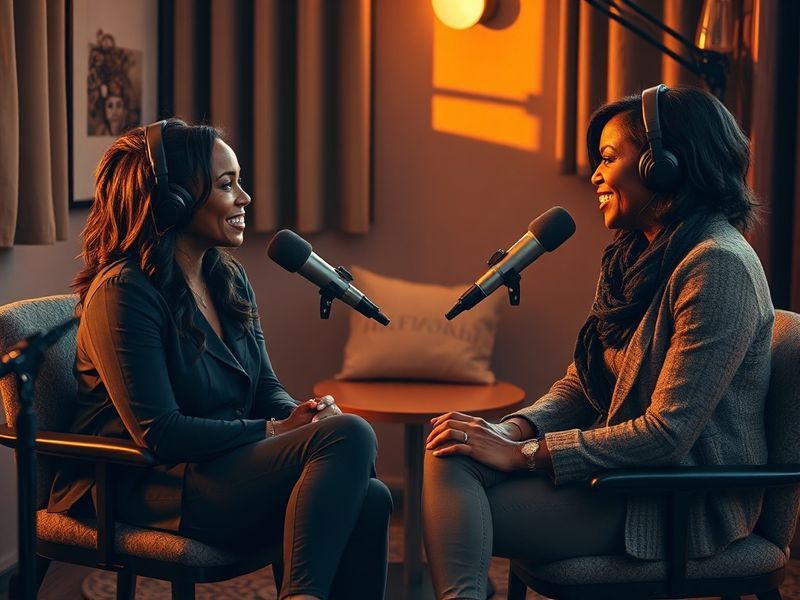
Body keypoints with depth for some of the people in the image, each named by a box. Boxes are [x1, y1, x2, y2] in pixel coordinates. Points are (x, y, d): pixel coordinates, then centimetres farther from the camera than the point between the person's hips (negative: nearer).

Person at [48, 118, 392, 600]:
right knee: (349, 436, -28)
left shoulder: (231, 280, 13)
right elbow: (159, 434, -17)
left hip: (228, 466, 8)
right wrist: (273, 431, -16)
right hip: (147, 486, -7)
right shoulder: (123, 291, -12)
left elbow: (266, 389, 15)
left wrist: (301, 415, -8)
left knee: (369, 497, -24)